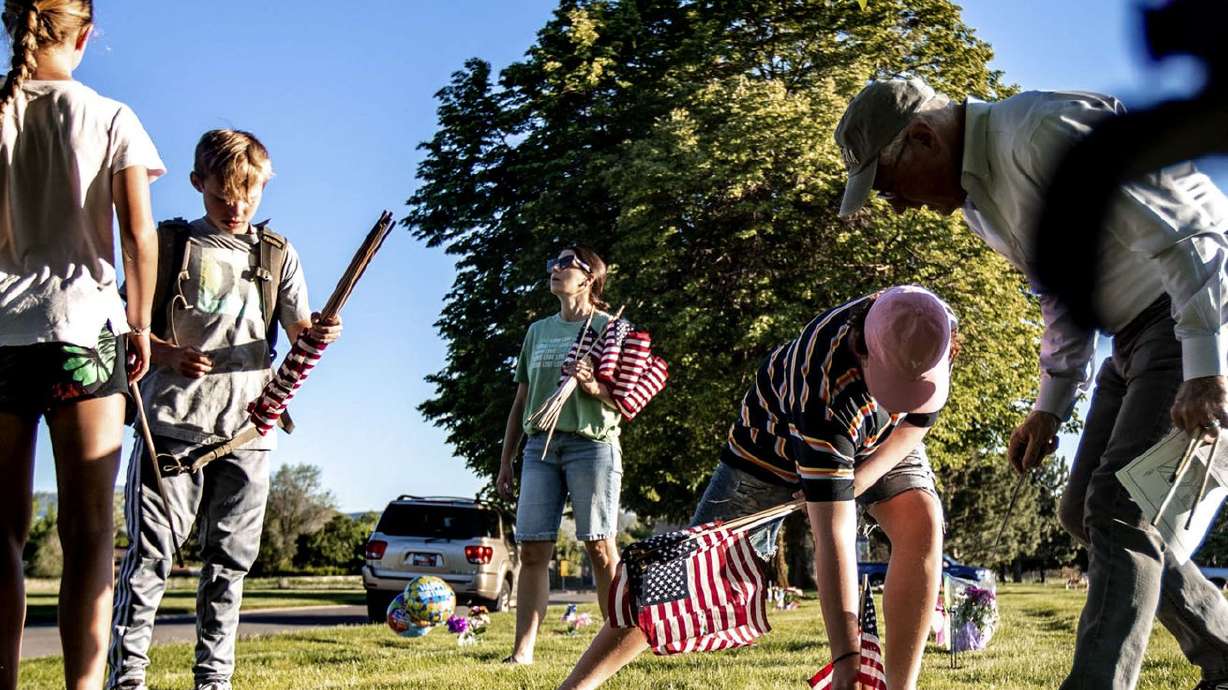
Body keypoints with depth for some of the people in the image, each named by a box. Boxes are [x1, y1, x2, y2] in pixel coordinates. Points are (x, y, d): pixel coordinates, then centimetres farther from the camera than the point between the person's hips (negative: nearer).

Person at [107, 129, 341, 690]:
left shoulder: (278, 254, 15)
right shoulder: (170, 243, 8)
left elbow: (297, 329, 9)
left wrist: (317, 334, -15)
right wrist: (168, 354, -12)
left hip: (246, 425, 3)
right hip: (171, 418, -2)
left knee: (228, 560, 5)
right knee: (150, 552, -8)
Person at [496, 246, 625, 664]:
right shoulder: (538, 331, 21)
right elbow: (520, 402, 22)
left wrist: (594, 388, -20)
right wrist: (505, 461, 18)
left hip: (592, 443, -5)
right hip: (540, 445, 5)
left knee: (600, 549, -6)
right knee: (532, 549, -3)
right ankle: (523, 650, -3)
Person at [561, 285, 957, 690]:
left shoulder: (935, 330, -30)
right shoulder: (824, 385, -45)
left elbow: (914, 424, -7)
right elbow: (832, 534, -46)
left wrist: (859, 479, -22)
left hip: (879, 440, 4)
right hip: (778, 436, -4)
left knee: (922, 520, -24)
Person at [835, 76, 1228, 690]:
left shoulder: (1043, 132, -23)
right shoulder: (977, 198, 9)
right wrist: (1051, 406, 16)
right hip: (1134, 334, 10)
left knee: (1118, 509, -16)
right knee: (1084, 512, 10)